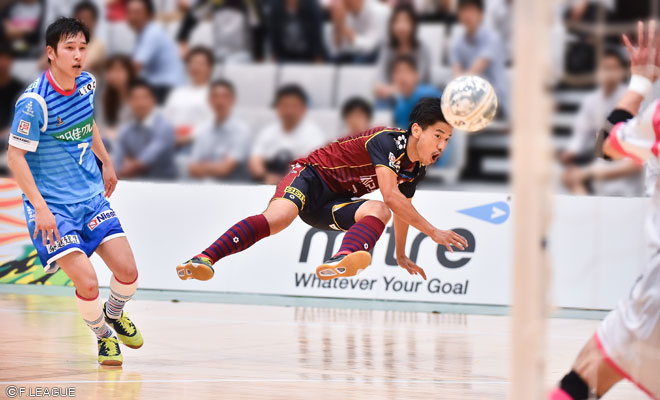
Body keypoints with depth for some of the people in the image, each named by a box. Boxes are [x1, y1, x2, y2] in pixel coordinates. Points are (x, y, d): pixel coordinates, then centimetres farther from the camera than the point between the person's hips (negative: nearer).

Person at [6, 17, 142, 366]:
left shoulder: (87, 84, -1)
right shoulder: (34, 102, -21)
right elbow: (15, 155, -17)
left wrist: (106, 162, 27)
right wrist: (39, 207, -21)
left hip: (92, 197, 6)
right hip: (52, 206, -6)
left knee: (127, 272, -3)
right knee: (87, 283, -16)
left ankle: (114, 314, 31)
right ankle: (103, 335, 14)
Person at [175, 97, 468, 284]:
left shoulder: (416, 170, 5)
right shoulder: (390, 140, -22)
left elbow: (401, 209, 26)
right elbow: (390, 195, -31)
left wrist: (401, 255, 32)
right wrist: (432, 232, -27)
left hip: (333, 203, 7)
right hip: (311, 176, -7)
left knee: (379, 211, -24)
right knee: (278, 217, -37)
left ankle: (341, 262, -56)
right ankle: (205, 260, -48)